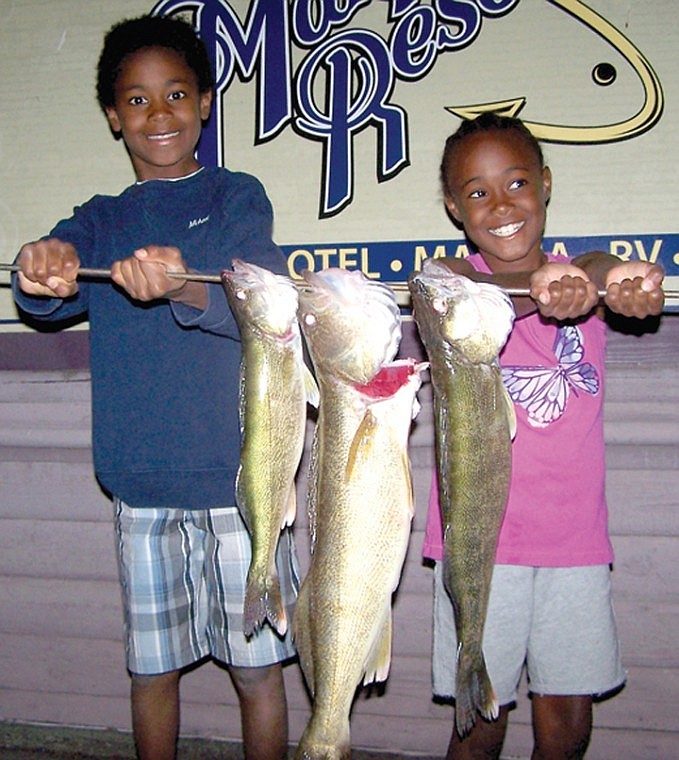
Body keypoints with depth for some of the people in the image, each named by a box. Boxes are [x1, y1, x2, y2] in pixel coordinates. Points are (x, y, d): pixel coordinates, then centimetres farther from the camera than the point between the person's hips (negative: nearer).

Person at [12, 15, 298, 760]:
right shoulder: (101, 219, 11)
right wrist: (43, 272, -32)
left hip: (238, 475, -2)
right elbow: (50, 291, -8)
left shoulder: (237, 197, 2)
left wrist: (182, 287, -36)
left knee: (256, 665, 8)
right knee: (152, 668, 14)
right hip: (140, 482, 3)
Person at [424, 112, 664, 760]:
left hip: (575, 539, 2)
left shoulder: (582, 277, 6)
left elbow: (605, 270, -19)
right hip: (478, 540, -2)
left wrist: (625, 282, -44)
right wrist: (538, 290, -47)